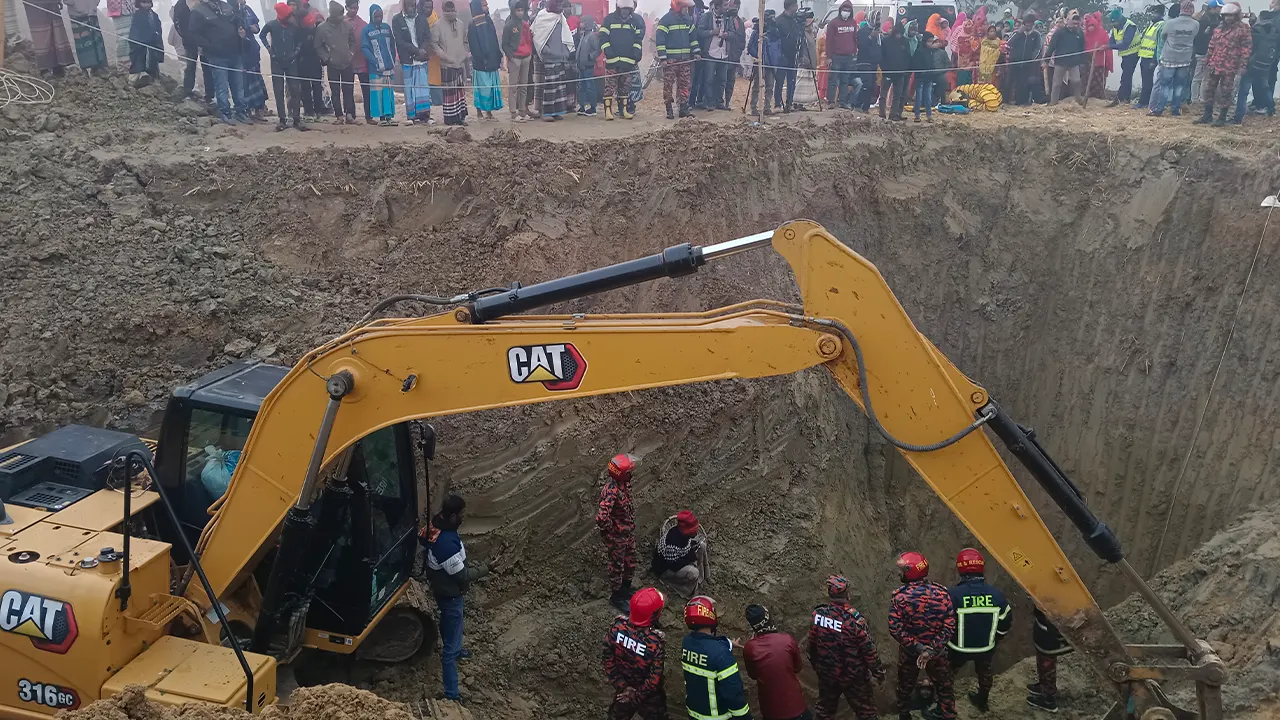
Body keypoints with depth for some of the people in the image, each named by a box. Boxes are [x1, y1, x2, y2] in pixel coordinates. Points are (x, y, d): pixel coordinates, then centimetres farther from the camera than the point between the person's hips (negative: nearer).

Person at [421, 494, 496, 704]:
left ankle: (454, 650, 64)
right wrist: (487, 568, -16)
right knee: (451, 646, 1)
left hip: (441, 588, 9)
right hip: (450, 594, -9)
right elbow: (462, 576, -28)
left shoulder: (436, 525, -11)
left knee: (448, 623, 36)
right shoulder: (447, 543, -39)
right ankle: (451, 695, 10)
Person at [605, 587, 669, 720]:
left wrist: (621, 685, -6)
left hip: (623, 691, 4)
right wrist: (637, 696, -9)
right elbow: (654, 679, -24)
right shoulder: (656, 641, -33)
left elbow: (608, 659, -12)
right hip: (648, 697, -4)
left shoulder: (618, 626, -22)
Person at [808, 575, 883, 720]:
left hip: (826, 674, 4)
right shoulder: (854, 618, -25)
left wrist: (815, 664, 18)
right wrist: (878, 671, -1)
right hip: (853, 676, -4)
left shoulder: (817, 614, -12)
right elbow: (869, 649, -17)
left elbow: (812, 644, 1)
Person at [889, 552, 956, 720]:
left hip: (909, 652, 0)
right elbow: (949, 627, -18)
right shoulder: (941, 593, -18)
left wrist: (917, 647, -17)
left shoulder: (899, 597, -23)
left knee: (905, 685, 25)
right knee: (943, 685, 24)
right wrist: (932, 649, -18)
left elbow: (895, 630, -24)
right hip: (937, 651, 0)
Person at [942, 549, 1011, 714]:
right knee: (984, 671, 33)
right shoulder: (996, 594, -16)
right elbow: (1006, 622, -2)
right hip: (987, 648, 3)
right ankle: (982, 701, 55)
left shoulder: (952, 594, -28)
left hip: (958, 648, -3)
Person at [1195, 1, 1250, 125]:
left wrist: (1242, 65, -15)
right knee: (1209, 89, 9)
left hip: (1229, 68, -6)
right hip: (1214, 66, 6)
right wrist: (1207, 61, 17)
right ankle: (1207, 115, 19)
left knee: (1226, 92, 1)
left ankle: (1222, 117, 9)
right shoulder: (1218, 29, 12)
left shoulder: (1243, 29, -5)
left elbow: (1246, 48, -8)